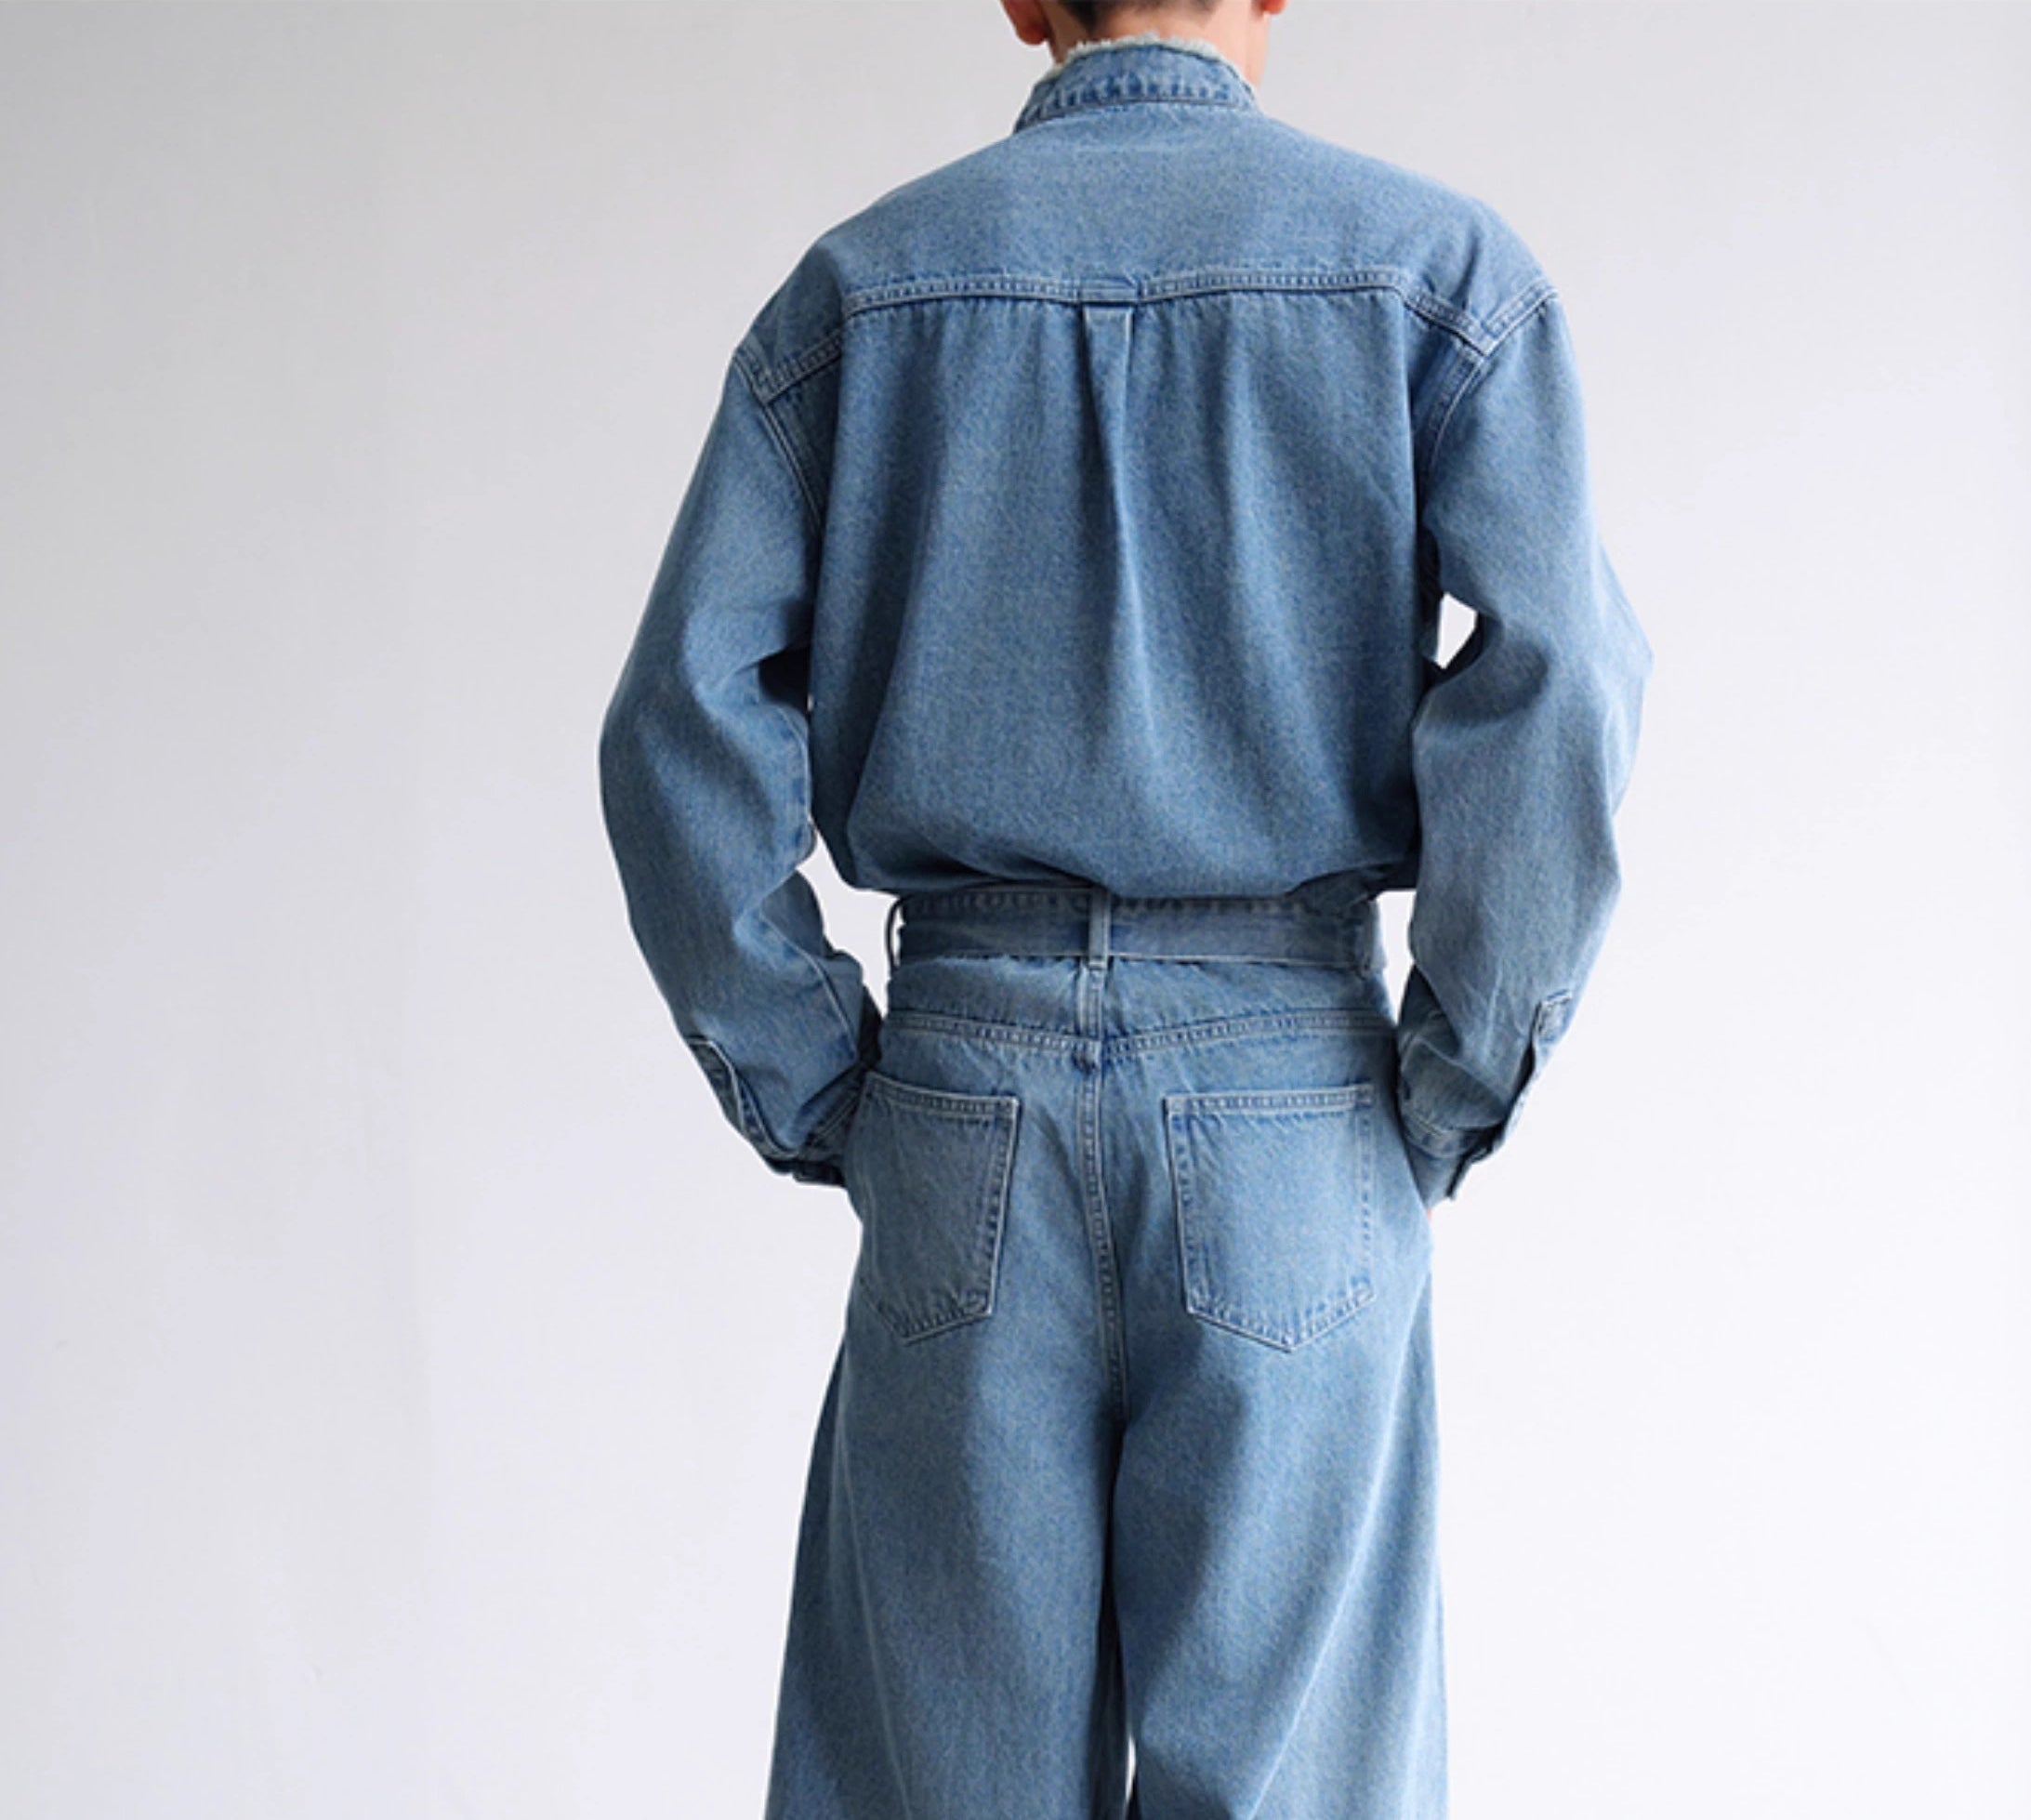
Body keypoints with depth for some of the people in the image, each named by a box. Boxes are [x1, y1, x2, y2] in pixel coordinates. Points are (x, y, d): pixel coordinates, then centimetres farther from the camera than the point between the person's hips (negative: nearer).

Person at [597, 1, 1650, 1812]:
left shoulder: (857, 285, 6)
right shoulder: (1440, 265, 1)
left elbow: (686, 726, -3)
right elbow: (1553, 698, -12)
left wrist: (815, 1104, 3)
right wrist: (1447, 1108, -4)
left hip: (969, 1068, 2)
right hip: (1290, 1083, -1)